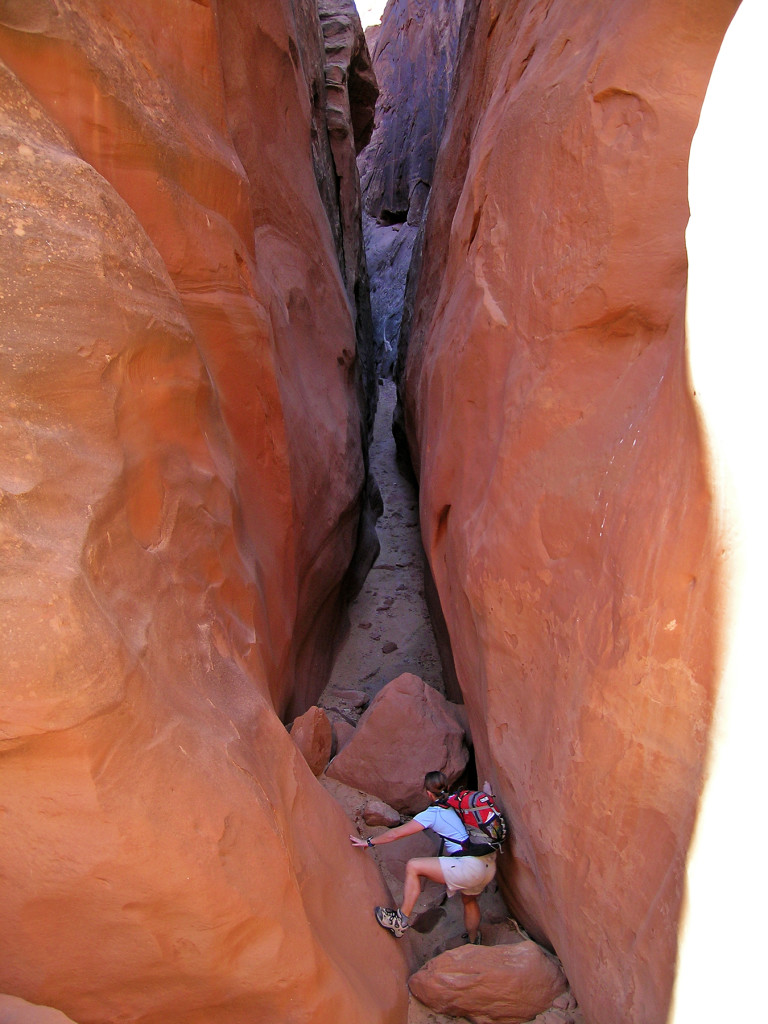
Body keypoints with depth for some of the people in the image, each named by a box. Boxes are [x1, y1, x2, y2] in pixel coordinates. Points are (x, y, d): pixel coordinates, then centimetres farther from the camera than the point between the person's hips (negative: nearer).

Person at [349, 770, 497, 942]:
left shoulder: (432, 813, -3)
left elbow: (397, 833, 3)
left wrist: (369, 842, 14)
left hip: (471, 867, -9)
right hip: (489, 865, 9)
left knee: (413, 866, -5)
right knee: (469, 900, 36)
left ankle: (402, 920, 1)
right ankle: (474, 945, 52)